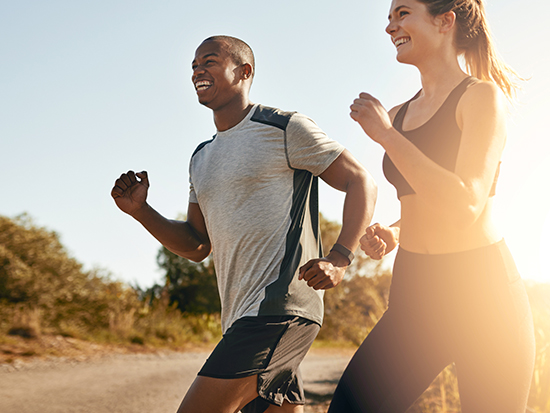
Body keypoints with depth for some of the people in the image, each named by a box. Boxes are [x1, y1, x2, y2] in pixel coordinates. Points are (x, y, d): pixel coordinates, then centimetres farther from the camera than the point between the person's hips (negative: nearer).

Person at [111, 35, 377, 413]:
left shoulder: (285, 129, -2)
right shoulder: (202, 158, 21)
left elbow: (361, 182, -3)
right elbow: (196, 246, 22)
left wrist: (339, 258, -17)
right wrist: (140, 211, 7)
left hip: (278, 308, -8)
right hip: (240, 318, 8)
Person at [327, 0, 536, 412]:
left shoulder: (482, 96, -7)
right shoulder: (396, 116, 13)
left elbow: (466, 206, -19)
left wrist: (387, 136, -15)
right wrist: (390, 234, 2)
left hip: (482, 288, -6)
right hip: (414, 289, 6)